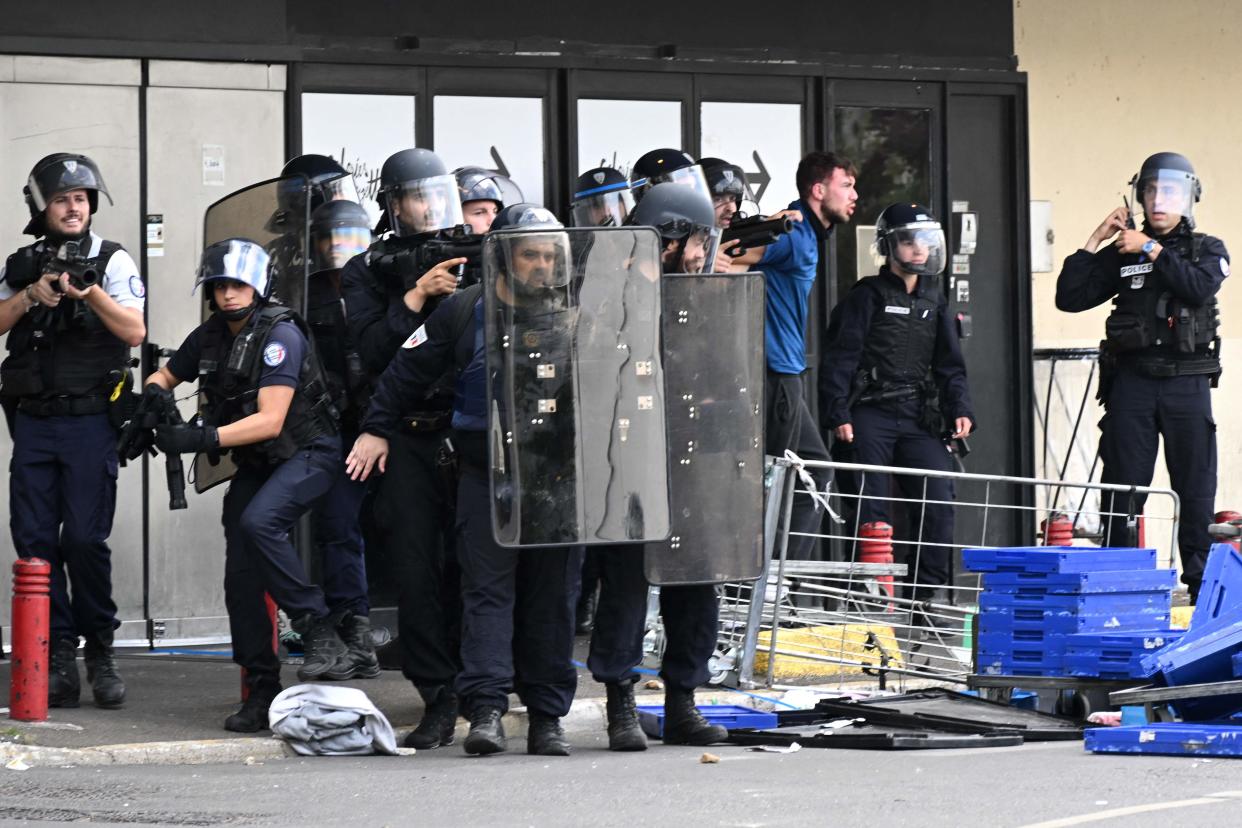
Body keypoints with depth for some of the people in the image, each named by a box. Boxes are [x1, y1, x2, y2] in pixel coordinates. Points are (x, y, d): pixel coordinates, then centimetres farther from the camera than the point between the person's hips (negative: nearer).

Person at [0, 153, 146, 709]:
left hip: (90, 419, -3)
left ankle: (100, 652, 3)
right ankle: (59, 658, 3)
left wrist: (90, 293, -19)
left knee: (85, 539, -9)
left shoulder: (112, 261, 2)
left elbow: (134, 332, -6)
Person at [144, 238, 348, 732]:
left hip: (308, 453, -7)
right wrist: (155, 394, -6)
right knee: (240, 576, -1)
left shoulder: (281, 335, -19)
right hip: (255, 464, 7)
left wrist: (202, 439, -34)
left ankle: (319, 632, -27)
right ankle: (261, 692, 8)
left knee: (259, 522, -34)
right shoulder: (209, 337, 3)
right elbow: (164, 377, 20)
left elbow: (269, 421, -26)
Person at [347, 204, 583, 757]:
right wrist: (378, 429, 9)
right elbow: (409, 368, 11)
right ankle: (486, 710, -13)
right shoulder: (463, 312, 2)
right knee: (487, 590, -7)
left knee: (552, 597, 3)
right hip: (484, 476, -1)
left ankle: (547, 717, 9)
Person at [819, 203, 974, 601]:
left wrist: (959, 409, 2)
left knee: (939, 503, -6)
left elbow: (949, 363, 17)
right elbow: (841, 357, -5)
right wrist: (838, 415, -14)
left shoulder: (934, 299, 16)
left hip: (920, 418, 5)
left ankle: (928, 593, 3)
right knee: (871, 508, -6)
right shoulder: (868, 295, -1)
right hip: (871, 416, -5)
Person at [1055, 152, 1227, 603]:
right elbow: (1069, 298, 3)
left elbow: (1198, 287, -13)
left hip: (1187, 383, -1)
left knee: (1196, 488, 1)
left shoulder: (1207, 250, 9)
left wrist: (1151, 250, -11)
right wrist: (1095, 241, 0)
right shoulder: (1121, 254, 11)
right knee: (1122, 487, 0)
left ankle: (1202, 582, 5)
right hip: (1132, 380, 1)